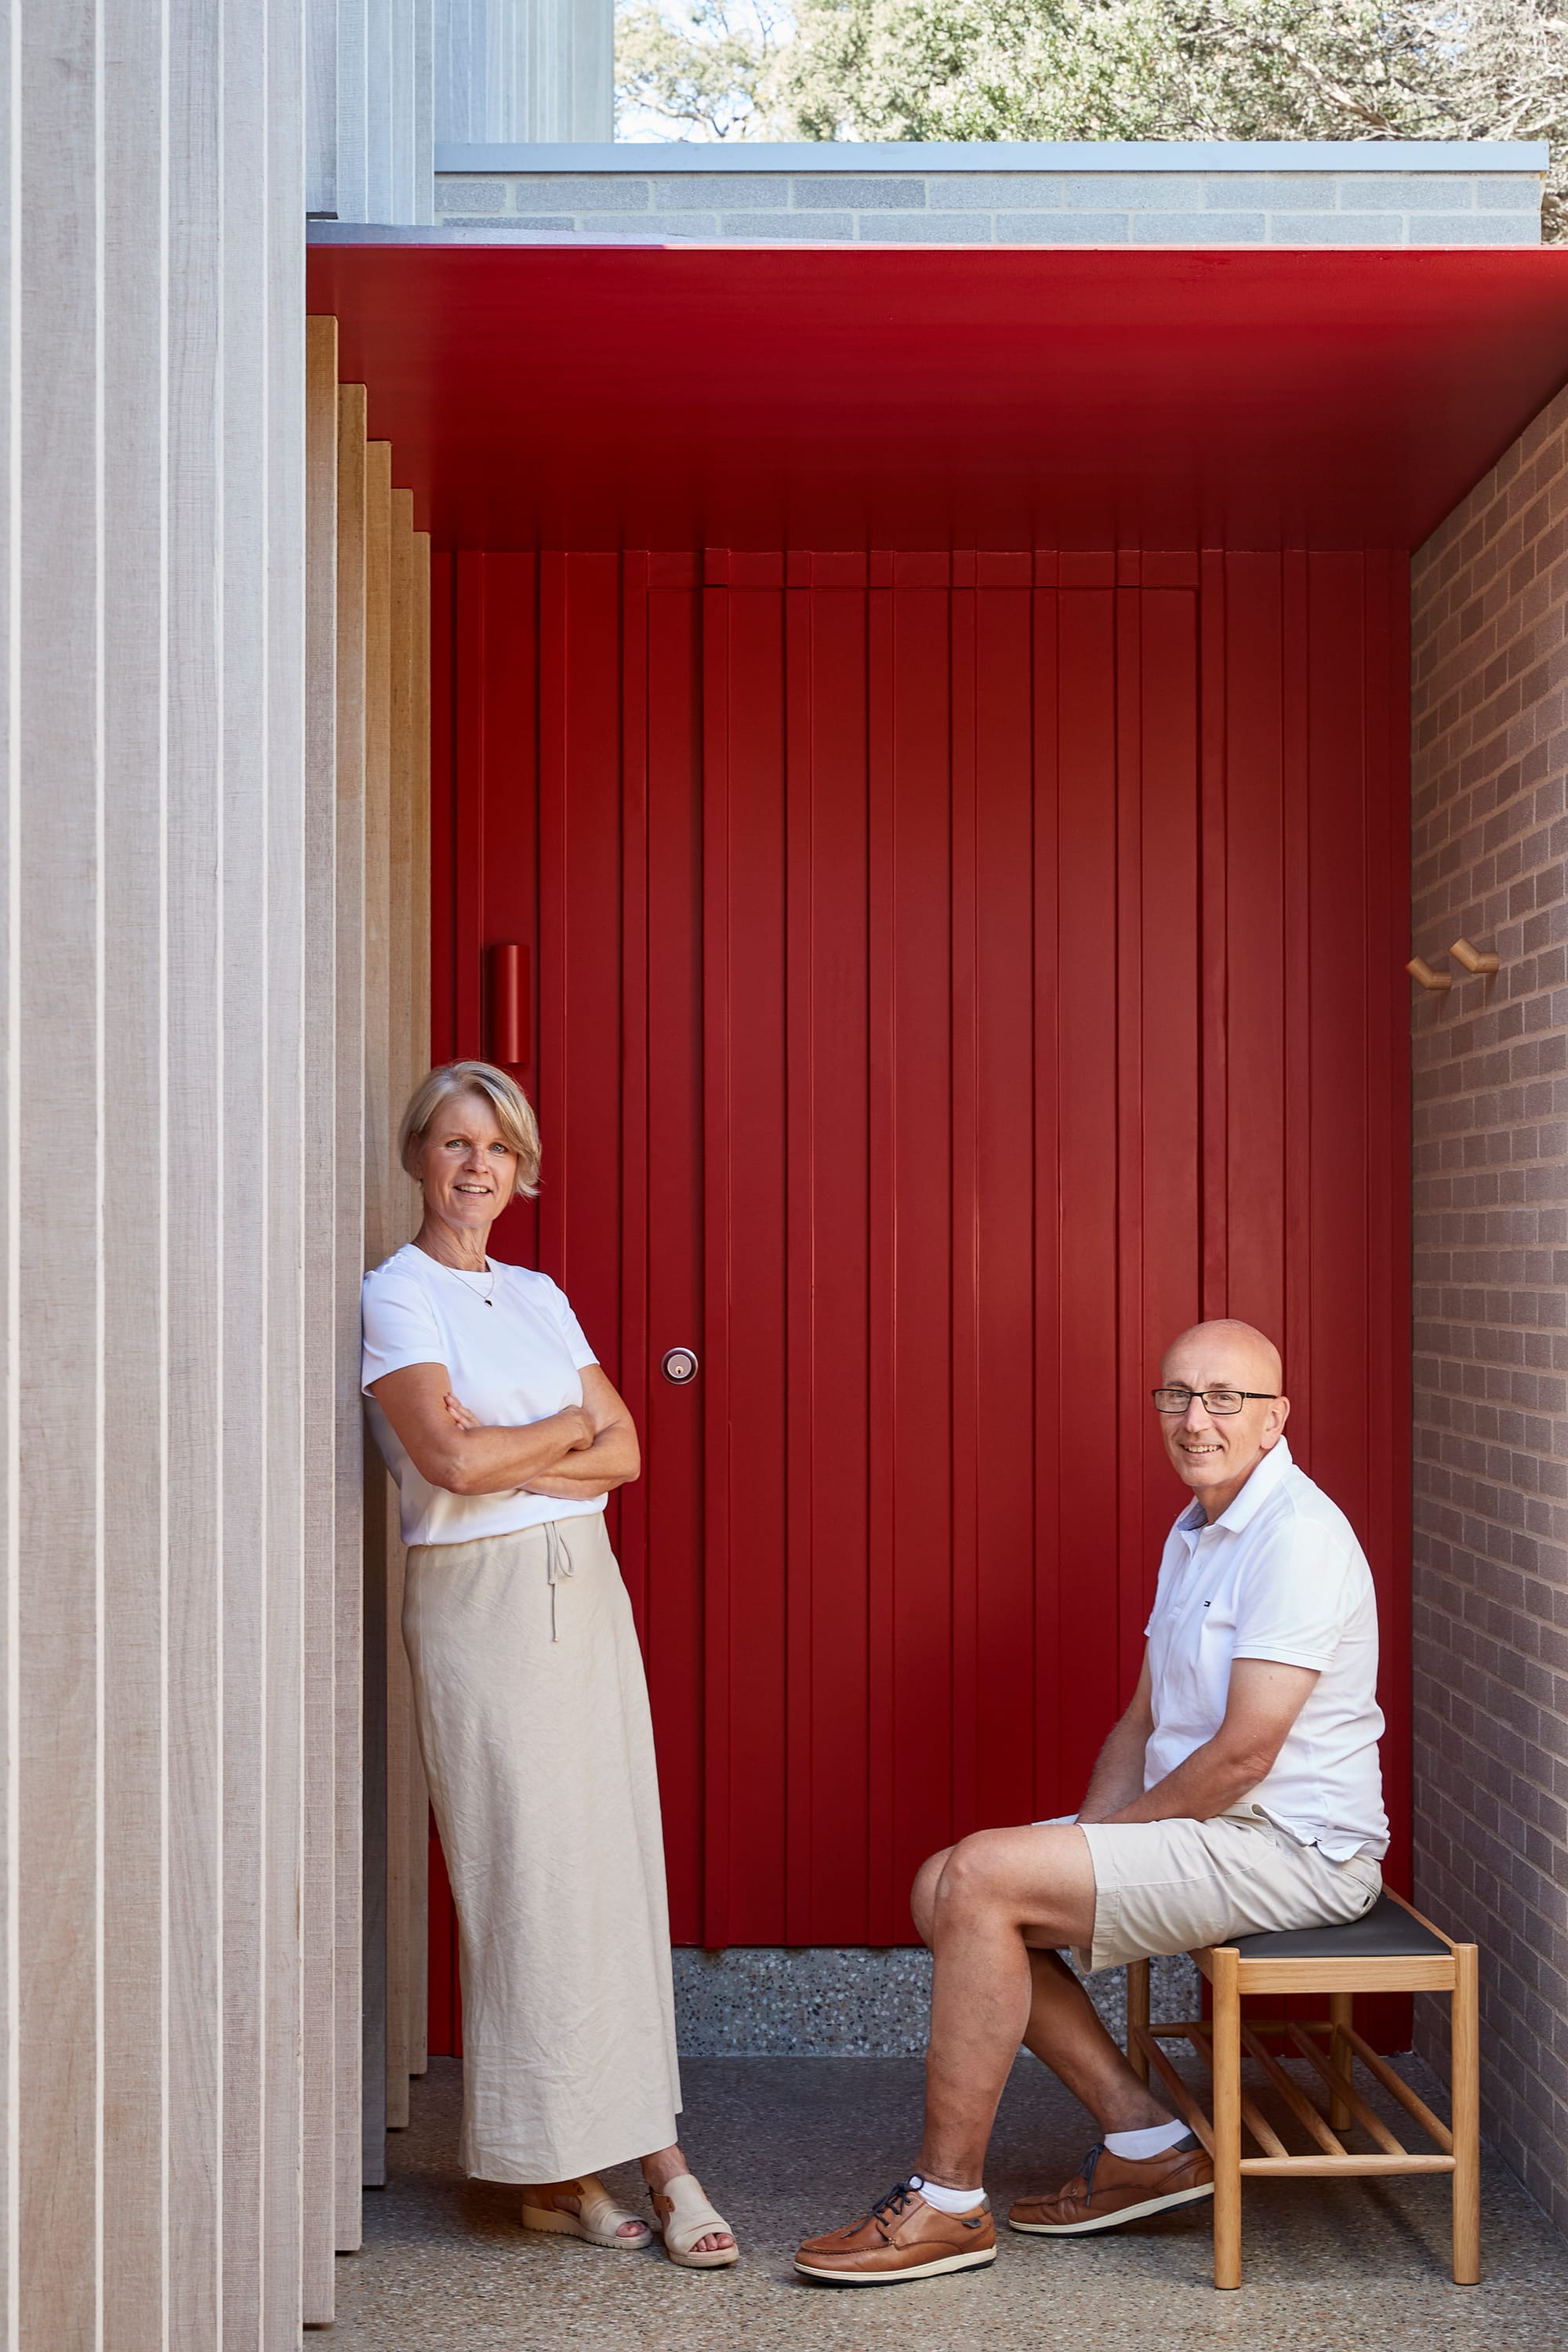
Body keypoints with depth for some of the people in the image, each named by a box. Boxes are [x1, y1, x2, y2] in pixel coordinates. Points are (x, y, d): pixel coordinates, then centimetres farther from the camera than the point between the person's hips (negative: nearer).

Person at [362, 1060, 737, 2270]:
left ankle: (640, 2145, 9)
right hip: (479, 1595, -6)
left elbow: (624, 1454, 7)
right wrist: (570, 1425, -3)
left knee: (619, 1863, 4)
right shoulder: (396, 1294, -4)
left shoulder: (541, 1295, 15)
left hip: (586, 1588, 6)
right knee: (529, 1873, -4)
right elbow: (451, 1458, -18)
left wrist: (507, 1453, -9)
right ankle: (553, 2168, 6)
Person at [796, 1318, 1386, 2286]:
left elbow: (1245, 1753, -22)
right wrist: (1093, 1834, 1)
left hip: (1290, 1850, -10)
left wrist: (1113, 1832, -10)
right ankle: (1144, 2137, 4)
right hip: (1207, 1831, 10)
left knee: (978, 1879, -20)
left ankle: (949, 2202, -10)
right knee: (947, 1888, 2)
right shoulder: (1195, 1532, 15)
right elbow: (1145, 1722, 18)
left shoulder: (1297, 1537, -17)